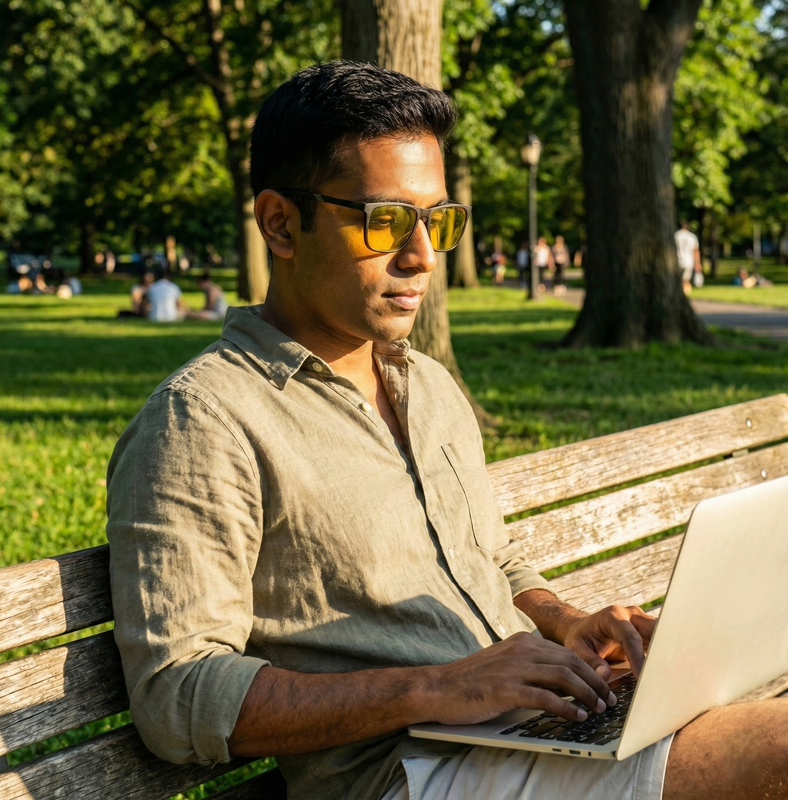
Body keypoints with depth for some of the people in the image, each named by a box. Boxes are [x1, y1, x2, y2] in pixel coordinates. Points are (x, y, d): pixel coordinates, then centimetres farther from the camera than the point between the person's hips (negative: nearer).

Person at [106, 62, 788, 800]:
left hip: (541, 729, 9)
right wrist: (436, 689, -20)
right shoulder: (201, 421, -9)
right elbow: (174, 698, -15)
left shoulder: (431, 386, 19)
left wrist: (570, 627, 5)